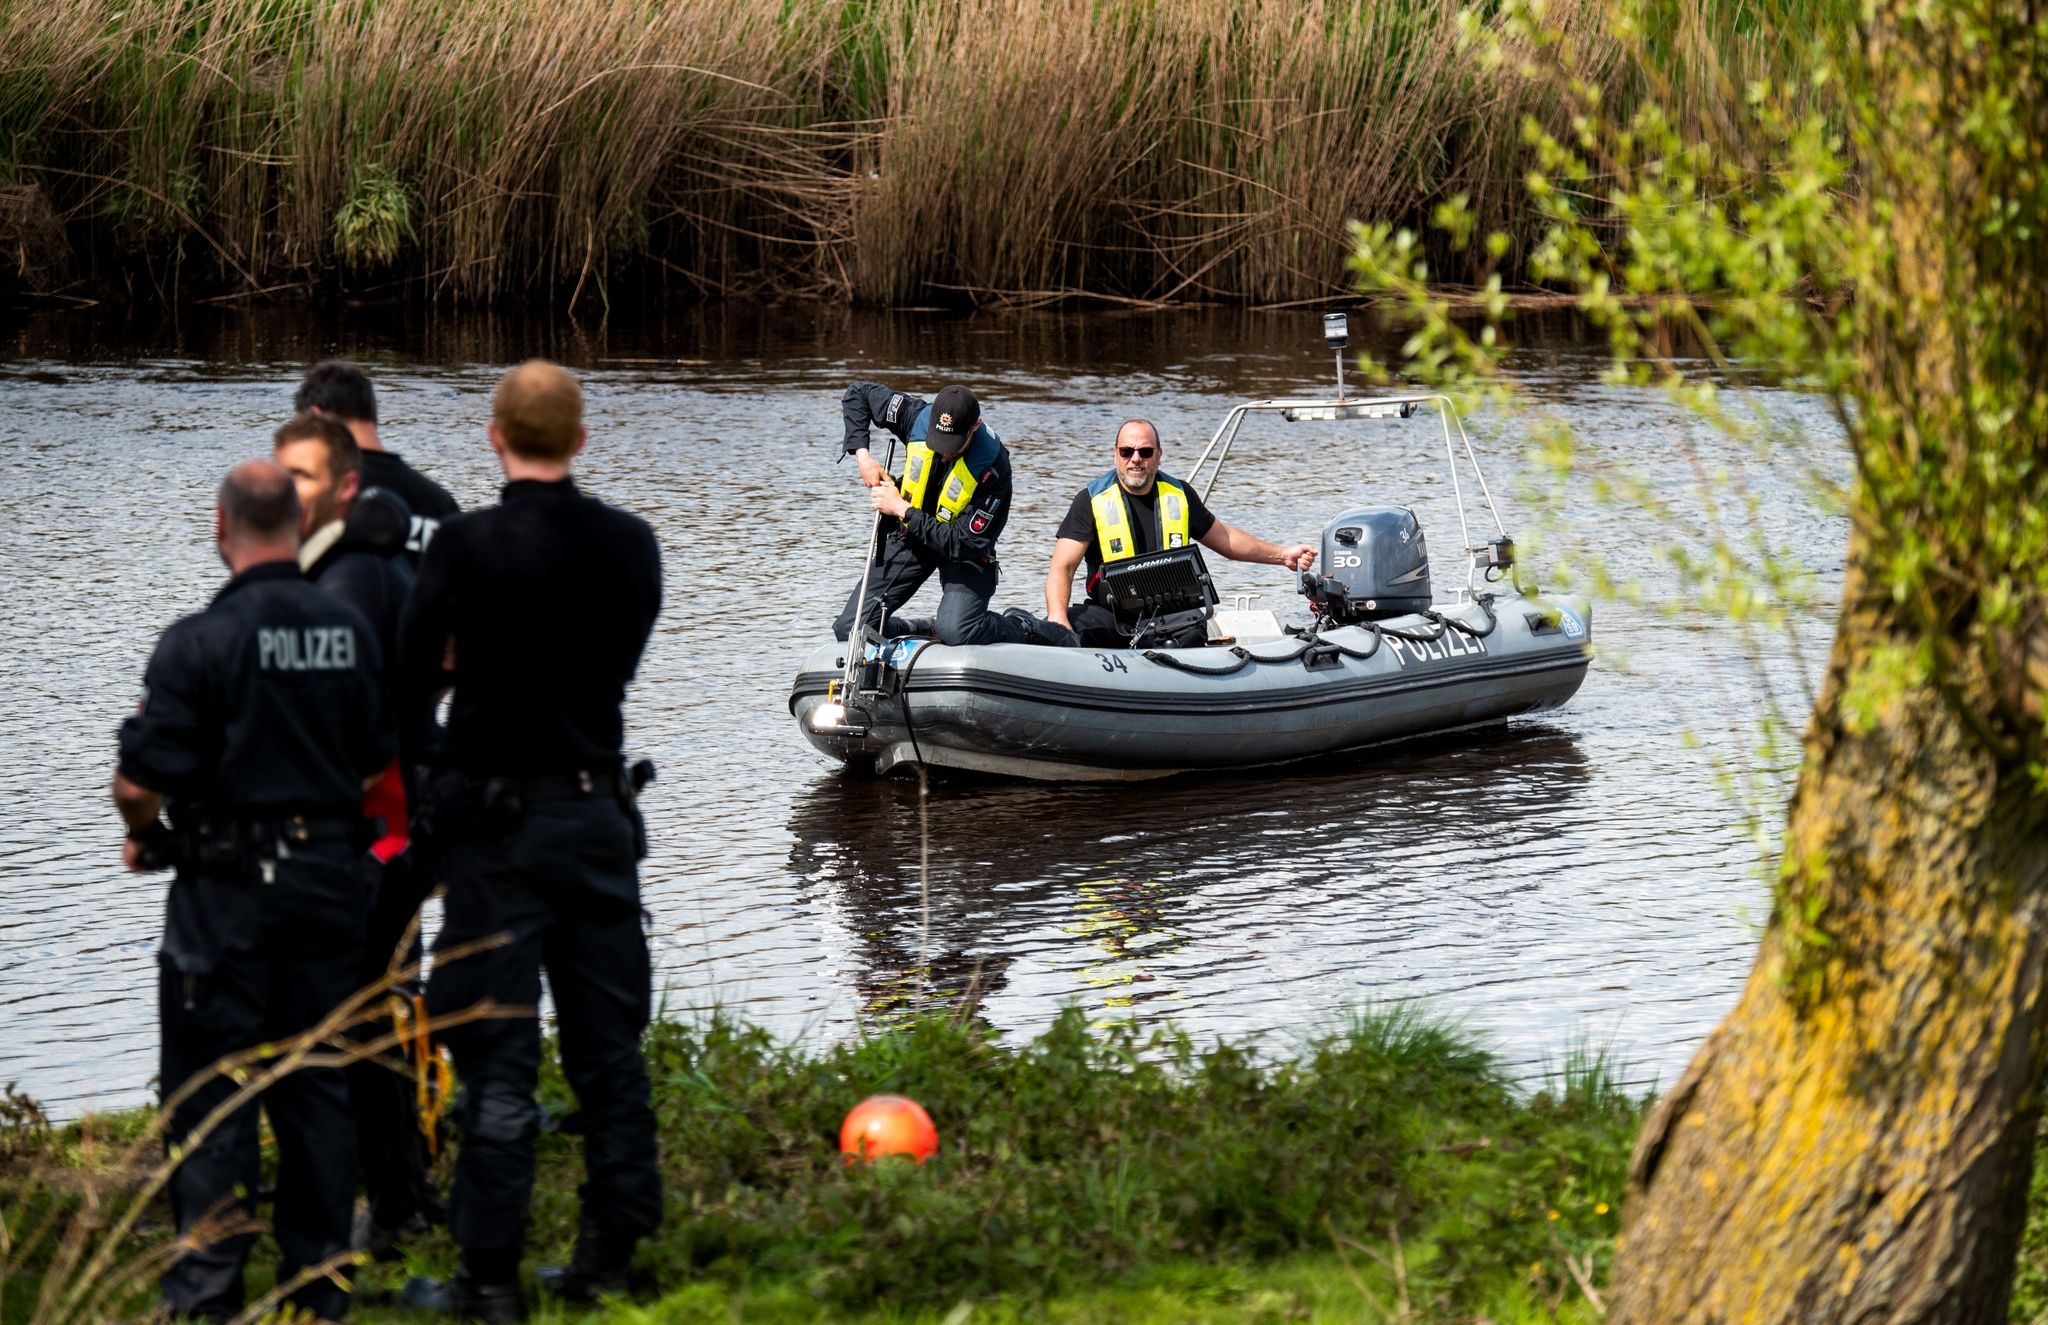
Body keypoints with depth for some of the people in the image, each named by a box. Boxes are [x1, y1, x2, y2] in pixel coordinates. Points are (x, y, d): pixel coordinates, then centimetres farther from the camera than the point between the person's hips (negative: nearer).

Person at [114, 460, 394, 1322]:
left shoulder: (200, 642, -16)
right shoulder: (350, 631, 2)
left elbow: (140, 780, -17)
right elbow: (377, 765, 9)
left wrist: (144, 839, 4)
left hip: (227, 890, -5)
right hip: (331, 877, 5)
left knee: (210, 1088, 2)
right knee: (317, 1084, 13)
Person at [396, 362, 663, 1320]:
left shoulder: (466, 547, -13)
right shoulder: (632, 545, 0)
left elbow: (409, 687, -11)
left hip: (498, 819, -4)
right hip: (600, 814, 4)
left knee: (497, 1055, -1)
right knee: (609, 1049, 11)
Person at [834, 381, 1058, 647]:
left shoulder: (993, 468, -30)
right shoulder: (918, 417, -19)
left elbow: (961, 544, -29)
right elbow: (858, 393, -1)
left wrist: (903, 510, -25)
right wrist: (861, 453, -12)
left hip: (962, 554, -4)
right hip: (909, 534, 4)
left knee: (955, 631, -32)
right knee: (849, 630, -7)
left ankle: (1023, 628, -1)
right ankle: (924, 631, 21)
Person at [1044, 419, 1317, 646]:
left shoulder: (1179, 496, 10)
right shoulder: (1092, 501, -2)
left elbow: (1223, 538, 26)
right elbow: (1062, 567, -9)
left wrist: (1282, 555, 21)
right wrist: (1058, 619, -28)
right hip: (1110, 614, -4)